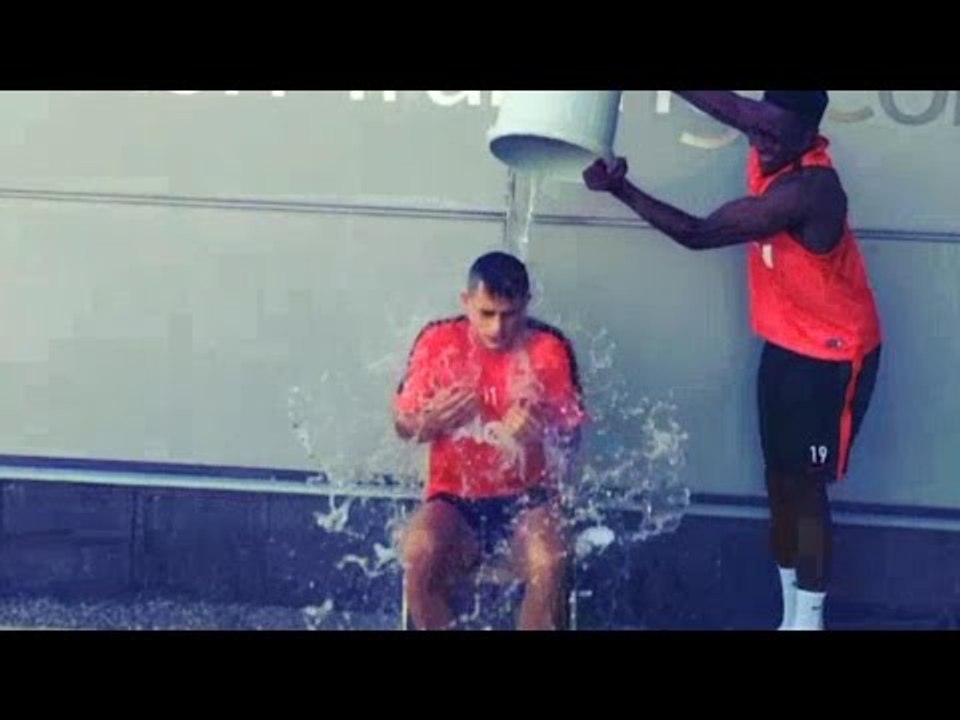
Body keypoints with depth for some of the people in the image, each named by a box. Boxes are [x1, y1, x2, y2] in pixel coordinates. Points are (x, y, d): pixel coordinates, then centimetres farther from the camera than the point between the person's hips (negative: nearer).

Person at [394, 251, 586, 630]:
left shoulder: (550, 349, -6)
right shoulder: (439, 341, -4)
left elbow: (571, 438, -2)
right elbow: (404, 426, 6)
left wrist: (539, 435, -26)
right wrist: (433, 420, -19)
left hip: (527, 498, -1)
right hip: (455, 498, 1)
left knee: (549, 565, -32)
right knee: (419, 554, -31)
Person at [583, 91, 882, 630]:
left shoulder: (806, 189, -30)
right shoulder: (775, 150, -6)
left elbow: (698, 234, -28)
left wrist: (622, 190, -25)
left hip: (832, 356, -9)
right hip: (785, 344, 9)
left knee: (805, 486, -5)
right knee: (780, 480, 12)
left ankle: (809, 621, 4)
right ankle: (791, 617, 21)